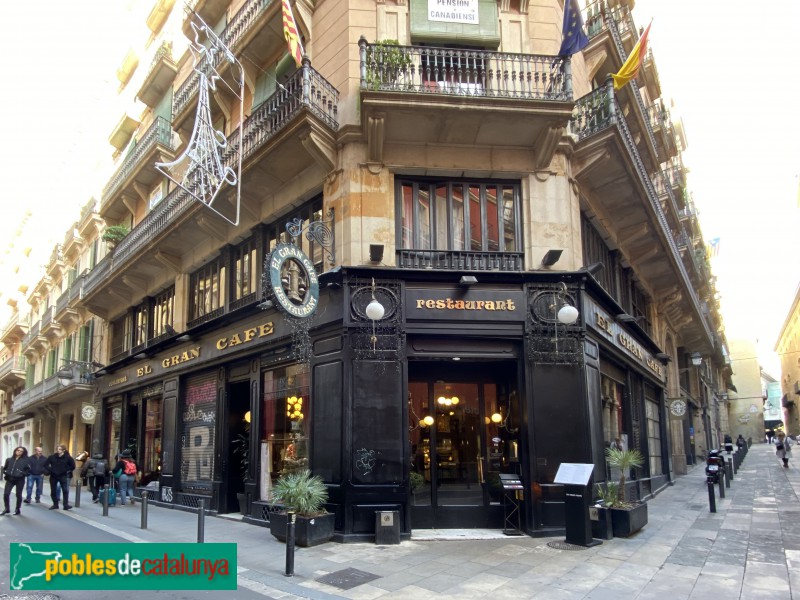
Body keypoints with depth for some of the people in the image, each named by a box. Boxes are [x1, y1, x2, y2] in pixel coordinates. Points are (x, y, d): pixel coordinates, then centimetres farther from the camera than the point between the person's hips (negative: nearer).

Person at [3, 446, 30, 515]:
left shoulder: (25, 460, -1)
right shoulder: (9, 459, 8)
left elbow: (28, 470, 0)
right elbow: (5, 468, 20)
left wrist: (23, 474, -13)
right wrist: (5, 473, 3)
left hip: (20, 480, -3)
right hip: (10, 479, 3)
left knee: (18, 495, 4)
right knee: (6, 494, -4)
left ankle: (17, 509, 16)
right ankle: (7, 509, 12)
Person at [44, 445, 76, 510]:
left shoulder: (68, 458, -8)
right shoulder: (52, 457, -2)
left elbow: (72, 466, 0)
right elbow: (46, 465, 9)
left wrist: (66, 470, -4)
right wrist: (50, 470, -1)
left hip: (63, 476, -3)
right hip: (53, 476, 3)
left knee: (65, 490, -11)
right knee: (53, 491, 9)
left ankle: (66, 505, -10)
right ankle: (55, 504, 23)